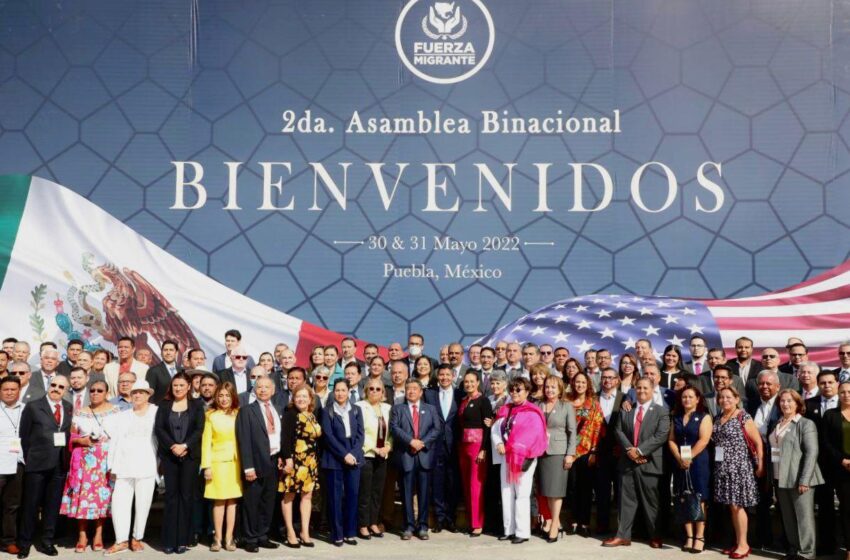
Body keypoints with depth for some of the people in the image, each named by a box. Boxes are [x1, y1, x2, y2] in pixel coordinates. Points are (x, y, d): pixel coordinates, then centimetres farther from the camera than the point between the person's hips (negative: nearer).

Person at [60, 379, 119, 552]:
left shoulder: (115, 411, 4)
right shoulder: (80, 413, 8)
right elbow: (71, 436, 9)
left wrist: (108, 440, -11)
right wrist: (82, 440, -8)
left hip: (107, 461, -1)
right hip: (85, 460, 1)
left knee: (103, 495, -1)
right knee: (83, 495, -3)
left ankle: (98, 535, 7)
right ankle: (82, 536, 3)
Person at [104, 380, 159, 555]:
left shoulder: (156, 413, 5)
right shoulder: (122, 416, 17)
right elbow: (115, 439, 12)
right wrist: (112, 465, 4)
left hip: (146, 467, -3)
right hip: (124, 467, 3)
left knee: (142, 504, 1)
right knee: (119, 502, -5)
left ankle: (137, 539, 13)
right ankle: (121, 540, 3)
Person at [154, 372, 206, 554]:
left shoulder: (196, 405, 6)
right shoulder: (164, 405, 10)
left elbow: (199, 429, -3)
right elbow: (159, 428, -1)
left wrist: (185, 446, -16)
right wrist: (172, 446, -14)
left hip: (190, 456, -1)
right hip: (169, 456, 1)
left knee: (186, 496, 0)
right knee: (171, 496, 0)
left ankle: (182, 540, 4)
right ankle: (169, 541, 3)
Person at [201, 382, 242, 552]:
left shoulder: (238, 414, 6)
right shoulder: (211, 415, 2)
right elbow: (206, 442, 0)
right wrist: (206, 466, -6)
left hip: (235, 461, 2)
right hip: (218, 461, -1)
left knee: (232, 500, 4)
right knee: (219, 501, -1)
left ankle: (229, 538, 10)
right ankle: (217, 538, 8)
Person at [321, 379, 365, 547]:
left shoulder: (356, 410, 10)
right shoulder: (328, 412, 3)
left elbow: (360, 434, 5)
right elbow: (328, 436, -6)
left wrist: (353, 454, -10)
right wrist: (344, 454, -14)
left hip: (354, 458, 2)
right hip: (334, 459, -2)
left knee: (352, 494, 2)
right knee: (335, 496, -1)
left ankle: (350, 532, 10)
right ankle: (337, 534, 5)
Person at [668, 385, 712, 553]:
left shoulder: (704, 417, 0)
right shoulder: (676, 418, 14)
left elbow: (703, 440, -11)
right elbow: (671, 440, 8)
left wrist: (689, 457, -15)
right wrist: (679, 458, -8)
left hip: (698, 463, -4)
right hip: (680, 464, 4)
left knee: (698, 500, -3)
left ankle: (700, 538, 0)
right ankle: (689, 537, 8)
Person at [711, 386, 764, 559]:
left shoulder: (743, 418, -9)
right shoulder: (718, 418, 10)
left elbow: (758, 442, -10)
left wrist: (760, 465, -13)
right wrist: (717, 460, 10)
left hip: (739, 466, -6)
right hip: (723, 467, 6)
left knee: (737, 505, -4)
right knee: (731, 506, 10)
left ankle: (743, 545, 6)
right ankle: (738, 542, 19)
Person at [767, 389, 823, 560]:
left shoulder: (806, 424, -5)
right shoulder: (777, 424, 14)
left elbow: (811, 453, -13)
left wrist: (804, 480, -19)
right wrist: (771, 476, 10)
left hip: (799, 479, -6)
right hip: (781, 479, 6)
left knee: (803, 517, -2)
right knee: (787, 518, 12)